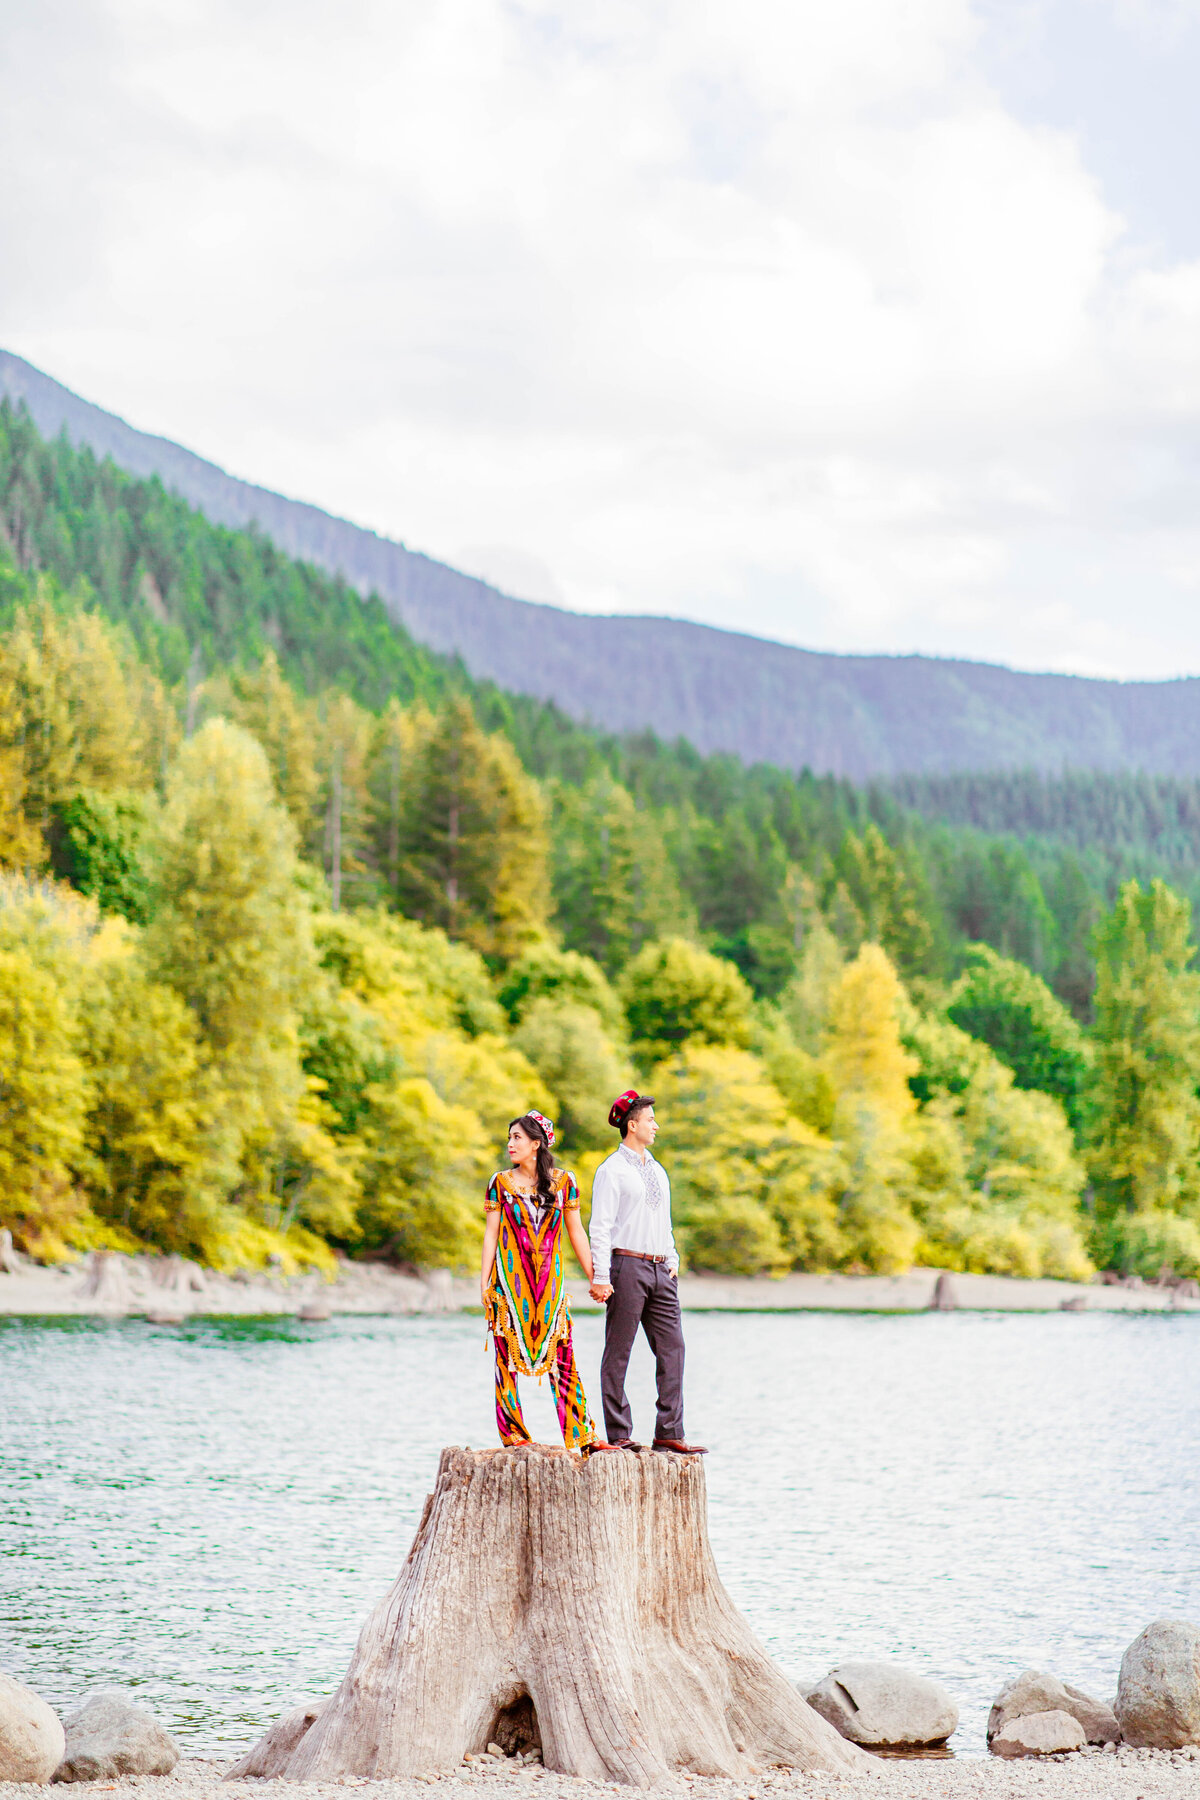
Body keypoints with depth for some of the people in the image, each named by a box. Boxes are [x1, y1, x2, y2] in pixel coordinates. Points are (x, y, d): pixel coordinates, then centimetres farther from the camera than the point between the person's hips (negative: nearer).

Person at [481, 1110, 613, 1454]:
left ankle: (583, 1437, 0)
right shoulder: (501, 1182, 3)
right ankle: (512, 1433, 5)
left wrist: (594, 1277, 8)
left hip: (549, 1278, 1)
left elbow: (575, 1231, 10)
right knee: (508, 1354, -1)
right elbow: (491, 1233, 3)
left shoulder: (563, 1181, 5)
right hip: (509, 1278, -1)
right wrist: (484, 1281, -3)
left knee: (562, 1357, -2)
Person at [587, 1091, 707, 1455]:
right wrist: (600, 1277, -15)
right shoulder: (612, 1170, -3)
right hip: (627, 1265, -7)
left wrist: (672, 1262, 12)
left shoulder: (658, 1171, 19)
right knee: (618, 1353, -2)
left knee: (672, 1349, 1)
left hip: (660, 1271, 7)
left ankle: (669, 1433, 3)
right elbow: (600, 1227, -9)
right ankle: (618, 1435, 0)